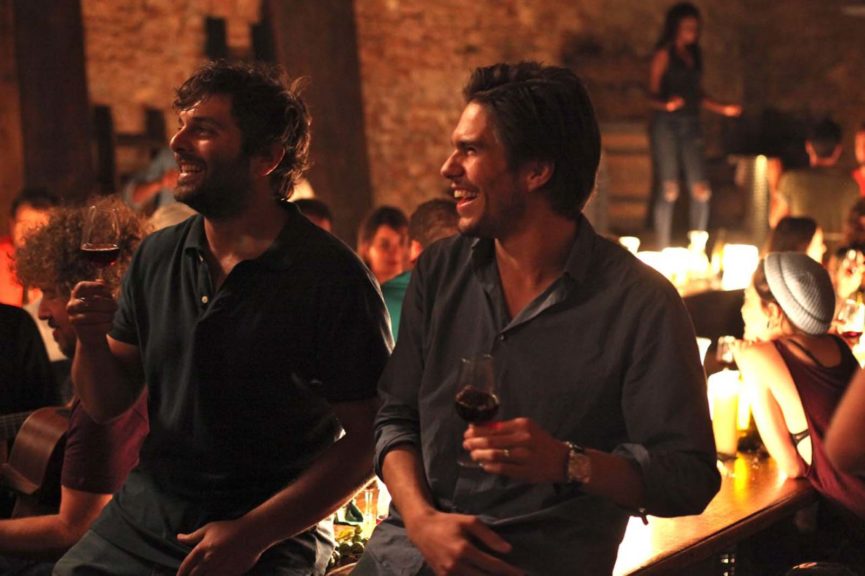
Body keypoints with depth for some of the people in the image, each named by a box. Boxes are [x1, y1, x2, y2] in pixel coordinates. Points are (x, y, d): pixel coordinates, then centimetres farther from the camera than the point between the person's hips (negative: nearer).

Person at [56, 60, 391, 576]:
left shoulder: (331, 277, -12)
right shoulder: (156, 257, 5)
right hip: (144, 518, 4)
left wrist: (253, 532, -14)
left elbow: (368, 441, -11)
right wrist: (92, 340, -9)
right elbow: (107, 405, 11)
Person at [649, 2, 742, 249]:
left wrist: (723, 109, 11)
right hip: (667, 124, -6)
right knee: (669, 189, -7)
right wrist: (666, 104, -25)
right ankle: (662, 250, -2)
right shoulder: (664, 54, 1)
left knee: (701, 189, -3)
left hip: (691, 125, 6)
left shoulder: (694, 56, 18)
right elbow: (652, 93, -4)